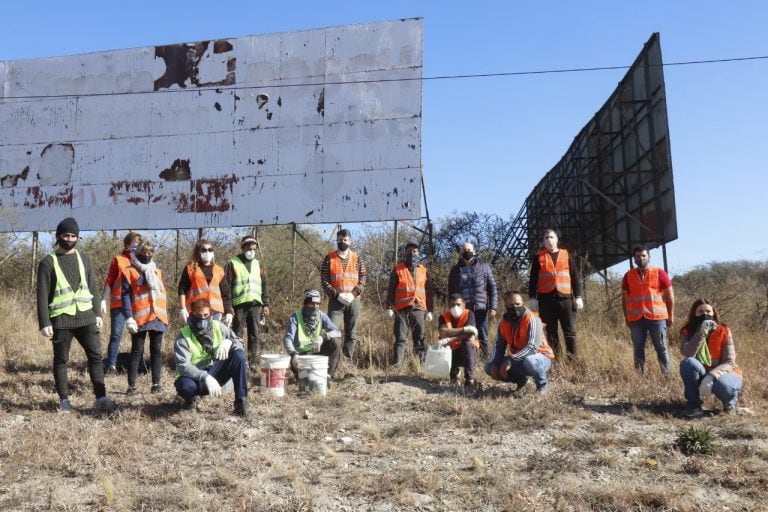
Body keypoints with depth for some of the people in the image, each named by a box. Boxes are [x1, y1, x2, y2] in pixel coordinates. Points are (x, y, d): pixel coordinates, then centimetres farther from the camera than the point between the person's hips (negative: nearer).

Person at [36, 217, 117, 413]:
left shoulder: (83, 259, 11)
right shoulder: (48, 262, -1)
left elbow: (93, 288, 13)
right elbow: (42, 295, -4)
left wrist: (98, 313, 6)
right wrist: (44, 323, -10)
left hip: (85, 316, 3)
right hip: (61, 319, -3)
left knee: (96, 355, -3)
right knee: (61, 360, 6)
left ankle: (101, 397, 0)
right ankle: (64, 400, 16)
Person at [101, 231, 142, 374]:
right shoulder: (118, 260, 3)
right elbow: (109, 282, 2)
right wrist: (103, 300, -5)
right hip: (119, 304, -3)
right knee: (116, 334, -5)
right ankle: (111, 365, 0)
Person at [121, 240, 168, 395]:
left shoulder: (157, 272, 16)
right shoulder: (130, 271, 0)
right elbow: (125, 295, -6)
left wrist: (165, 315, 11)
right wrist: (129, 317, -15)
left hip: (158, 317, 5)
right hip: (140, 318, -5)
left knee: (157, 350, 6)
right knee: (137, 351, -1)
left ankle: (156, 384, 11)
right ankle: (131, 386, 4)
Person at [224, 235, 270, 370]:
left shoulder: (258, 265, 16)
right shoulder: (232, 264, 1)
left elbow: (264, 285, 17)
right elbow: (226, 286, -3)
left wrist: (265, 304, 10)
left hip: (255, 305, 4)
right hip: (239, 305, -4)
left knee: (255, 334, 4)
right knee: (237, 335, -1)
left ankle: (254, 362, 9)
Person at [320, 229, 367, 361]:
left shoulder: (357, 259, 9)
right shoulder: (329, 258, 3)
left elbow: (362, 280, 5)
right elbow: (324, 281, -2)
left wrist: (353, 294, -11)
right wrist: (337, 295, -13)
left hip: (354, 301, 2)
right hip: (335, 301, -2)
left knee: (351, 334, 5)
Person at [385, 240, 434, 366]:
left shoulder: (424, 271, 14)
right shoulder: (398, 269, 7)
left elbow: (428, 292, 15)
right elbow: (391, 290, 3)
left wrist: (429, 310, 9)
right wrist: (389, 307, -5)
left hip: (418, 309, 2)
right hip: (402, 309, -2)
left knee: (420, 339, 4)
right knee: (400, 339, -2)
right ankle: (396, 365, -3)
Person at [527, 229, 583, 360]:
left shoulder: (567, 255, 11)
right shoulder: (539, 257, 9)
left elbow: (575, 277, 10)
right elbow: (533, 279, 5)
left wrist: (578, 297, 3)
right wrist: (532, 298, -3)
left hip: (565, 298, 0)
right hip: (546, 299, 0)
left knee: (570, 332, -1)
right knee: (550, 333, 4)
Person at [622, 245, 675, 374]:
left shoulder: (659, 273, 3)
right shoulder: (628, 275, 9)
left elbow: (670, 295, 5)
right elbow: (624, 297, 12)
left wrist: (671, 315, 3)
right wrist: (626, 317, 8)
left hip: (657, 317, -2)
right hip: (636, 319, 2)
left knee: (661, 347, 2)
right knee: (638, 348, 4)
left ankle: (667, 375, 8)